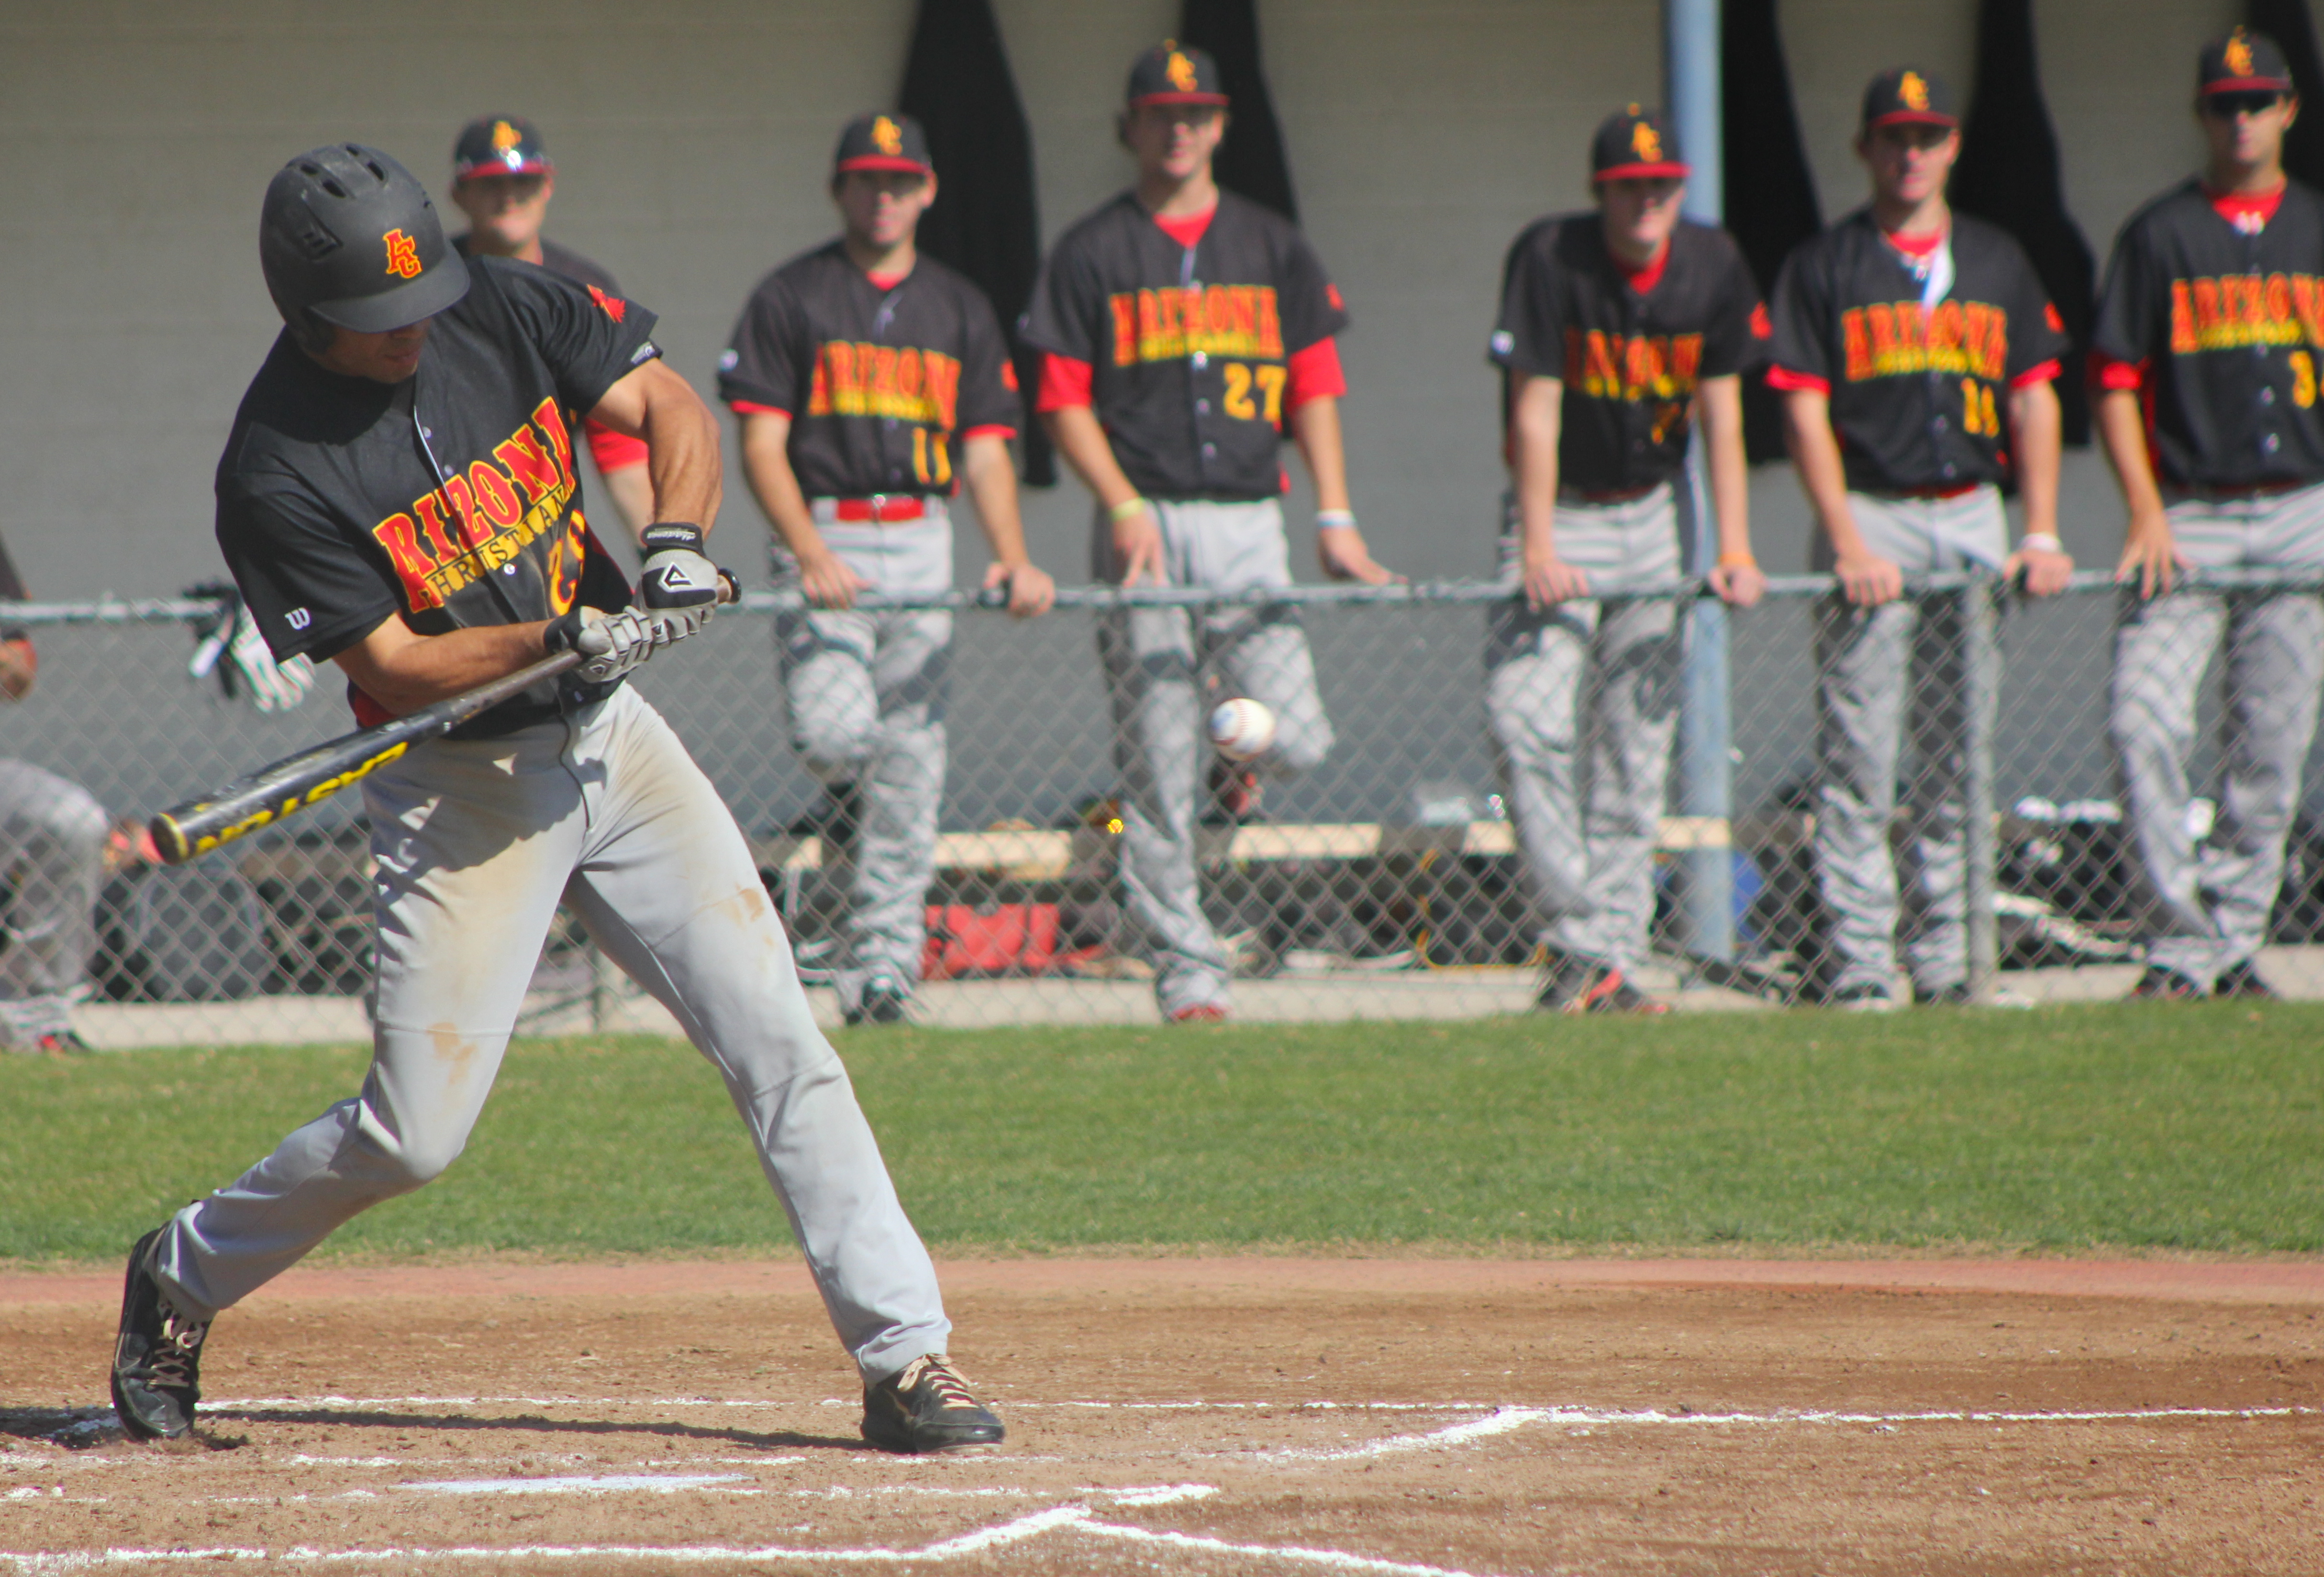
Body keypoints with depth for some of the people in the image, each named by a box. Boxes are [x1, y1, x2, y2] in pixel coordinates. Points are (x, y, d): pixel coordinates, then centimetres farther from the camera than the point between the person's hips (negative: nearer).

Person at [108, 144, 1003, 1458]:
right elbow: (394, 664, -16)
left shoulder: (505, 312, -3)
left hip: (612, 740, 5)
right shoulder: (277, 473, -17)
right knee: (416, 1135, -6)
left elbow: (670, 405, 0)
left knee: (781, 1044, -4)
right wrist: (561, 637, -29)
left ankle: (907, 1357, -2)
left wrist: (678, 541, -19)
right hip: (460, 791, -4)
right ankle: (184, 1276, 20)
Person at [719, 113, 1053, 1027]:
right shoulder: (789, 299, 4)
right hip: (822, 540, -3)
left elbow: (985, 450, 10)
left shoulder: (959, 310, 15)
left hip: (923, 546, 3)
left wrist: (1013, 559, -7)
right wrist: (811, 554, -18)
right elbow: (761, 443, -3)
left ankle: (881, 965, 3)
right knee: (835, 732, -22)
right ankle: (849, 809, 15)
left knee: (908, 757, -1)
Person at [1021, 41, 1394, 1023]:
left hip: (1248, 526, 2)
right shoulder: (1092, 255, 7)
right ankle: (1186, 972, 0)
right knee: (1157, 768, -5)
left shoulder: (1273, 248, 14)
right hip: (1144, 526, -2)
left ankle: (1239, 760, 23)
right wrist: (1124, 508, -12)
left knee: (1295, 741, -12)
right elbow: (1064, 400, 2)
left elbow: (1314, 388, 10)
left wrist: (1335, 519, -2)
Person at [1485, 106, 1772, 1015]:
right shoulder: (1549, 261, -16)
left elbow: (1722, 416, -3)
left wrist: (1735, 548, -12)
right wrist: (1537, 550, -25)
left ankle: (1612, 961, 3)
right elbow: (1535, 409, -18)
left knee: (1636, 744, 1)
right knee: (1527, 723, -19)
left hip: (1649, 517, 4)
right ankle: (1578, 941, -17)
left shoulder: (1713, 269, -6)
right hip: (1558, 512, -3)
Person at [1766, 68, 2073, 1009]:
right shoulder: (1823, 268, 2)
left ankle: (1948, 957, 10)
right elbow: (1805, 411, -4)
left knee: (1961, 754, 5)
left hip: (1975, 521, 4)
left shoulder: (1998, 263, 14)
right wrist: (1849, 543, -14)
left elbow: (2033, 397, 13)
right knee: (1858, 756, -6)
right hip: (1870, 517, -4)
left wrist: (2041, 534, 2)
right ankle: (1859, 959, -4)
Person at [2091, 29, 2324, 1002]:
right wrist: (2146, 512, -9)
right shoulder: (2159, 235, 6)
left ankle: (2234, 940, 11)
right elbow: (2116, 382, 3)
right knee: (2145, 722, -15)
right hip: (2189, 516, -2)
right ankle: (2180, 944, -10)